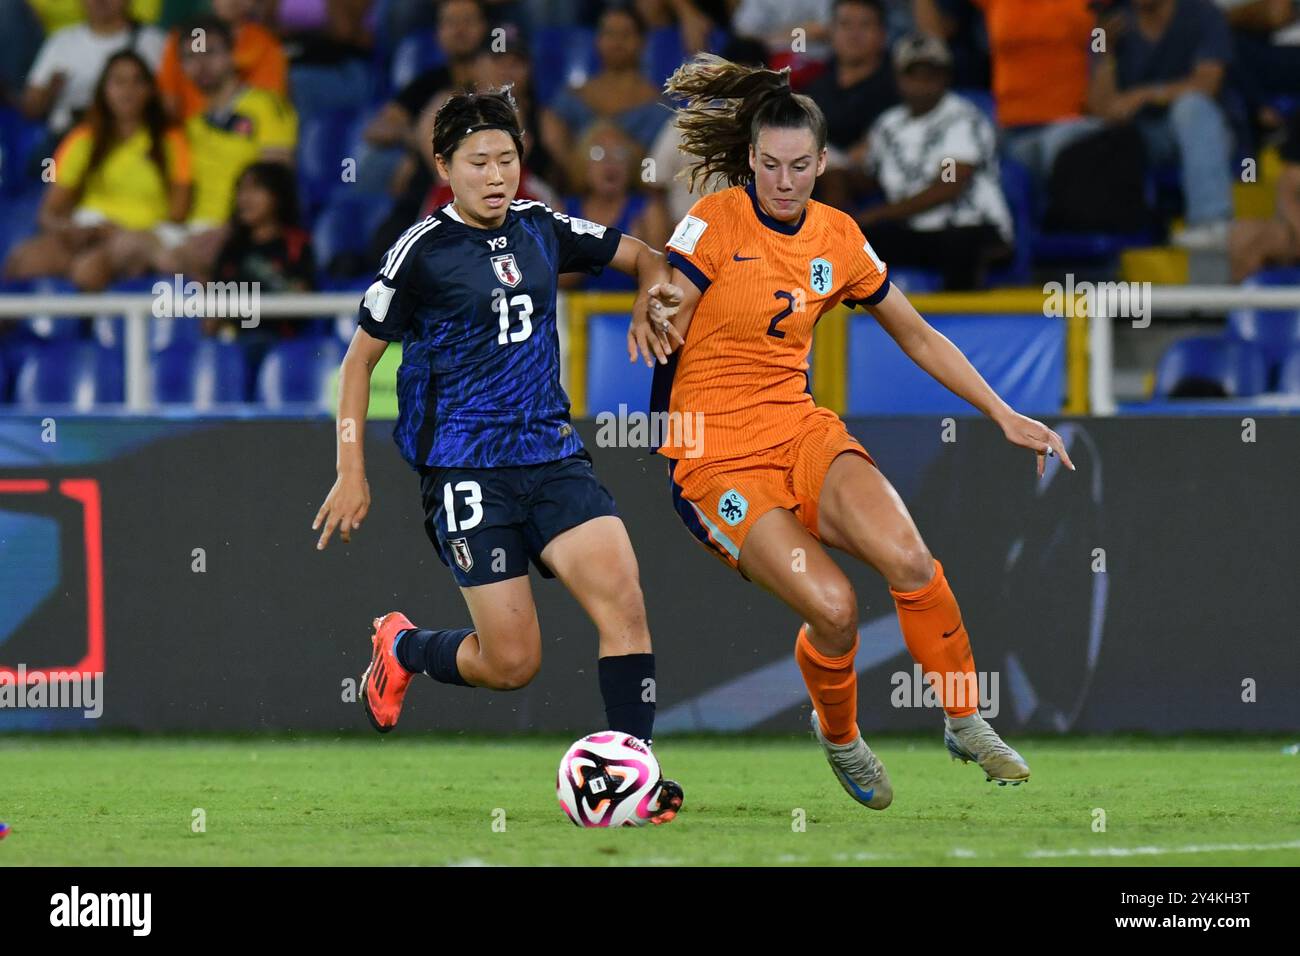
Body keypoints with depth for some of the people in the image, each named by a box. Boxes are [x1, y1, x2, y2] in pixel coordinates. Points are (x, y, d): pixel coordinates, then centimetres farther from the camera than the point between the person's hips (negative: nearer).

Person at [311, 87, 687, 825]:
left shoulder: (542, 230, 9)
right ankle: (402, 648, 24)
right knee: (513, 662, -8)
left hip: (551, 453, 5)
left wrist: (655, 287, -1)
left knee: (622, 596, -17)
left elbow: (640, 256, 24)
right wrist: (352, 475, 0)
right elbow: (361, 358, 3)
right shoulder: (423, 252, -5)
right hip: (467, 470, -5)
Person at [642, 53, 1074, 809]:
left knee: (907, 557, -24)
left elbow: (918, 337, 18)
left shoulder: (839, 238, 7)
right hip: (716, 456, -4)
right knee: (833, 608, -22)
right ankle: (839, 739, 9)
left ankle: (966, 724, -4)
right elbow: (655, 333, -9)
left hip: (801, 430, 4)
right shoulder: (715, 223, -7)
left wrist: (1005, 417, 15)